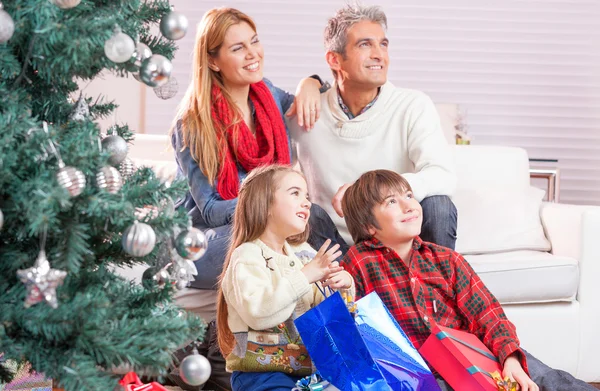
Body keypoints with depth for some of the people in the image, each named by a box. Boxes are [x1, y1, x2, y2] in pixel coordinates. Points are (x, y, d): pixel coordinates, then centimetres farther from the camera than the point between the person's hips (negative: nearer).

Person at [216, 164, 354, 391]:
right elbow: (257, 311, -28)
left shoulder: (303, 252, 13)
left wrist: (344, 284, -4)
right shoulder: (248, 256, -9)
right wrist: (304, 276, -26)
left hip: (308, 368, 7)